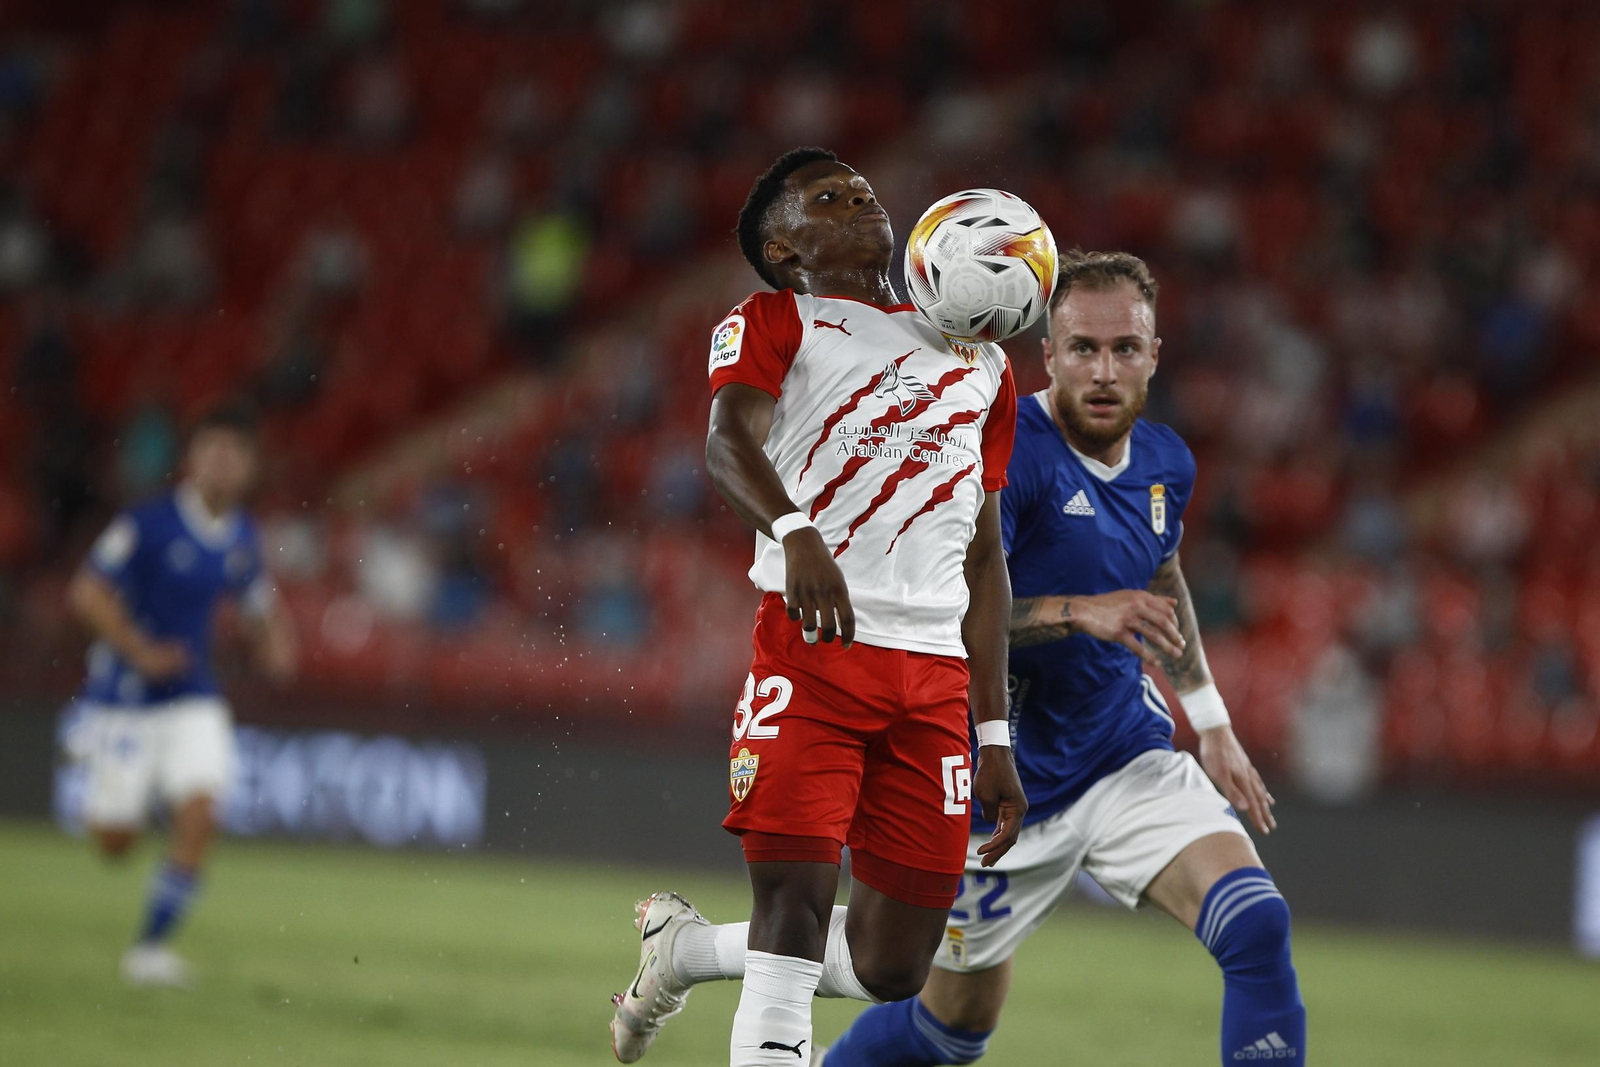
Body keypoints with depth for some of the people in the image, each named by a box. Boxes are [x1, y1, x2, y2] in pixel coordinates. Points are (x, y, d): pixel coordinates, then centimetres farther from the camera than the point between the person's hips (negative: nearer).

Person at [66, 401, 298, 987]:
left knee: (198, 812, -17)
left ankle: (151, 946, -8)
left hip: (193, 701, 4)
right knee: (113, 841, 0)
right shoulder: (147, 524, -14)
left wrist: (276, 642, 0)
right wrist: (139, 651, -22)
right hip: (124, 697, -4)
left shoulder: (240, 536, 4)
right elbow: (86, 591, -14)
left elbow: (259, 598, 21)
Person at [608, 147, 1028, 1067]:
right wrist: (796, 533, -35)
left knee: (890, 967, 5)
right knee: (794, 906, -17)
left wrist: (995, 737, 20)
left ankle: (685, 945, 29)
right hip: (812, 645, -5)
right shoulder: (772, 325, 9)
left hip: (935, 672, 5)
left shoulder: (980, 362, 25)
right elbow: (730, 440, -13)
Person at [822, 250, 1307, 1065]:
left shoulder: (1165, 464, 2)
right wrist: (1080, 612, -40)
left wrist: (1212, 724, 23)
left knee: (1256, 925, -21)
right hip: (1007, 780, -5)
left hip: (1130, 764, 5)